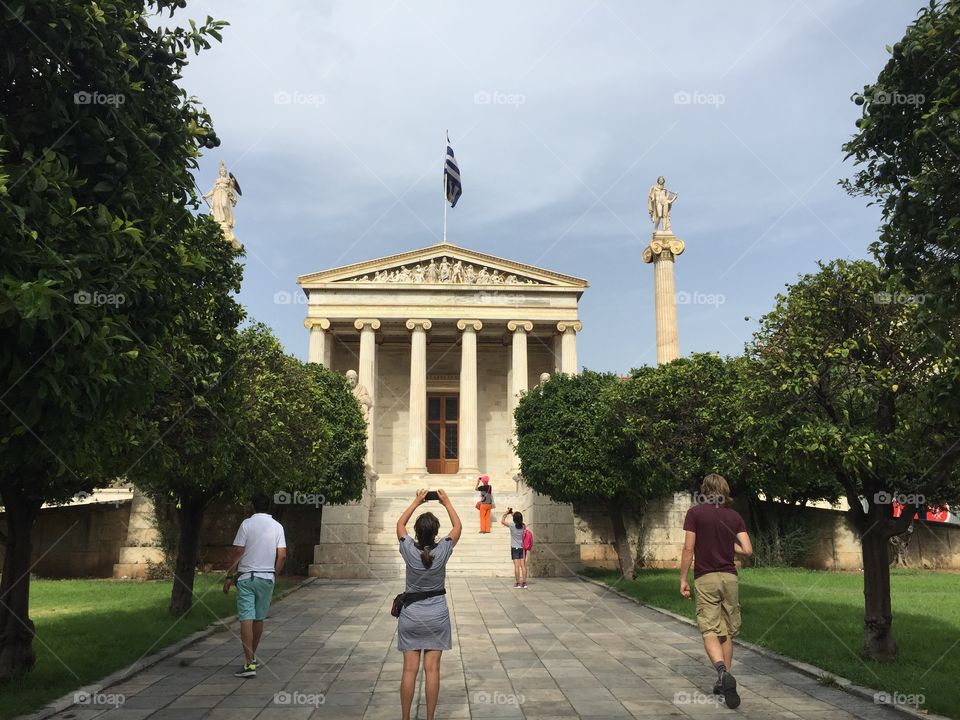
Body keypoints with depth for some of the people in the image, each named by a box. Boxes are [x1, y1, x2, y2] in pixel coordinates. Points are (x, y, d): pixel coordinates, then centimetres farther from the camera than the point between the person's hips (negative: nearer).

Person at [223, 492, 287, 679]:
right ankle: (252, 657, 29)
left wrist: (229, 576, -2)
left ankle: (249, 664, -12)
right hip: (267, 577, 3)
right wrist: (274, 575, 10)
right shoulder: (277, 526, 3)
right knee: (259, 619, 16)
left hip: (246, 577, -3)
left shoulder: (247, 524, -5)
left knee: (246, 619, -5)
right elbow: (282, 555, -2)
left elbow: (238, 552, -9)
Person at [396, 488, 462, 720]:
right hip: (437, 616, 0)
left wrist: (416, 502, 14)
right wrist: (446, 503, 13)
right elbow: (458, 527, 5)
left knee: (409, 670, 3)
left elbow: (400, 524, 7)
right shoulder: (442, 551, -12)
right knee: (432, 669, 3)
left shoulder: (409, 550, -12)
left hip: (411, 615, 0)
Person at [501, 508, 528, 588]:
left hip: (515, 548, -4)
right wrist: (512, 513, 28)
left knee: (516, 566, -3)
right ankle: (524, 583, 2)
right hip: (522, 548, 4)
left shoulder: (512, 525, -12)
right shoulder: (523, 526, 0)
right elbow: (518, 520, 22)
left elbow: (502, 521, 1)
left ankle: (518, 584, -3)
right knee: (523, 565, 3)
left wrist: (506, 513, 9)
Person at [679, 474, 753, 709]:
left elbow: (688, 549, -9)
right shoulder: (734, 515, 5)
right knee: (727, 632, 14)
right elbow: (747, 550, -1)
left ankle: (723, 672, -27)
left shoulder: (695, 513, -5)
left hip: (705, 578, -3)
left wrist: (683, 579, -3)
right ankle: (725, 681, 19)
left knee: (710, 631, -4)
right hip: (729, 577, 4)